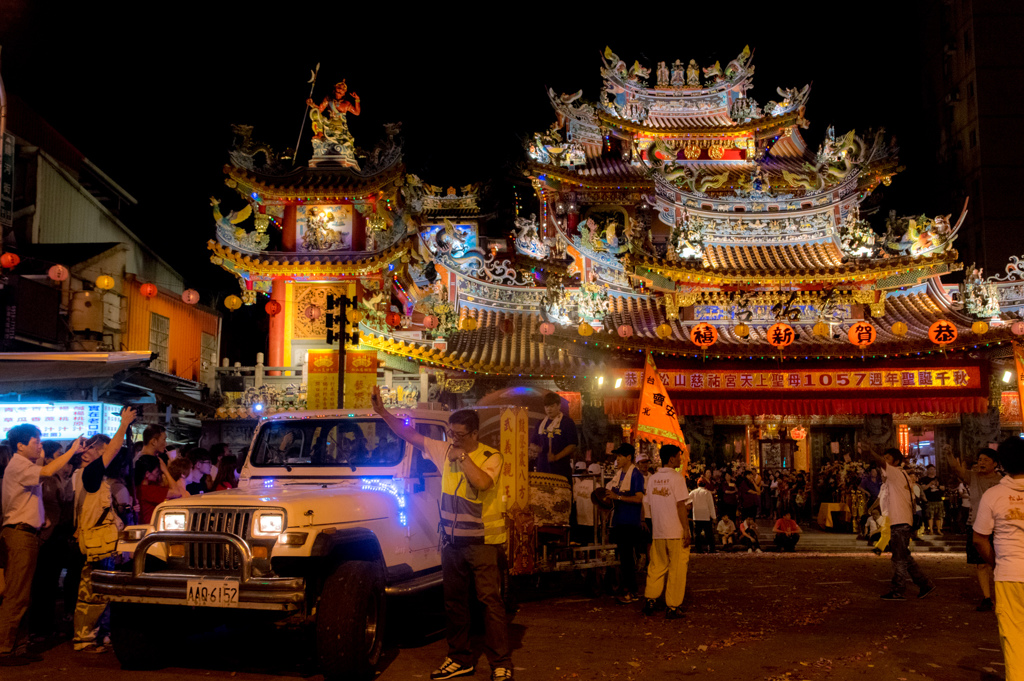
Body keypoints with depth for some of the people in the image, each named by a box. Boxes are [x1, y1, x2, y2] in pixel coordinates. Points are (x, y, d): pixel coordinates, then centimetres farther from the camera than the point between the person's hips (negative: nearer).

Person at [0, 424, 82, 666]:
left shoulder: (24, 466, 22)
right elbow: (47, 471, -28)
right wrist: (72, 450, -22)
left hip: (25, 534, 11)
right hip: (20, 535, -11)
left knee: (19, 596, 12)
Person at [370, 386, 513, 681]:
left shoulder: (491, 457, -11)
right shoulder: (446, 450, 4)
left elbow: (481, 483, -31)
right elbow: (410, 435, 4)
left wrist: (463, 456, -22)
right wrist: (382, 411, -4)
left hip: (482, 541, -6)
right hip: (452, 540, 6)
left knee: (490, 600, -6)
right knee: (454, 601, 12)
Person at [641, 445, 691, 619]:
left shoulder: (652, 479, 8)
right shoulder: (676, 477, -11)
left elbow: (650, 505, 11)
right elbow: (680, 506, -14)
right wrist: (686, 529, -12)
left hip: (658, 531, 6)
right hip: (676, 532, -6)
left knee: (657, 566, 14)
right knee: (677, 569, 2)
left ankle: (650, 600, 13)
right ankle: (673, 607, 4)